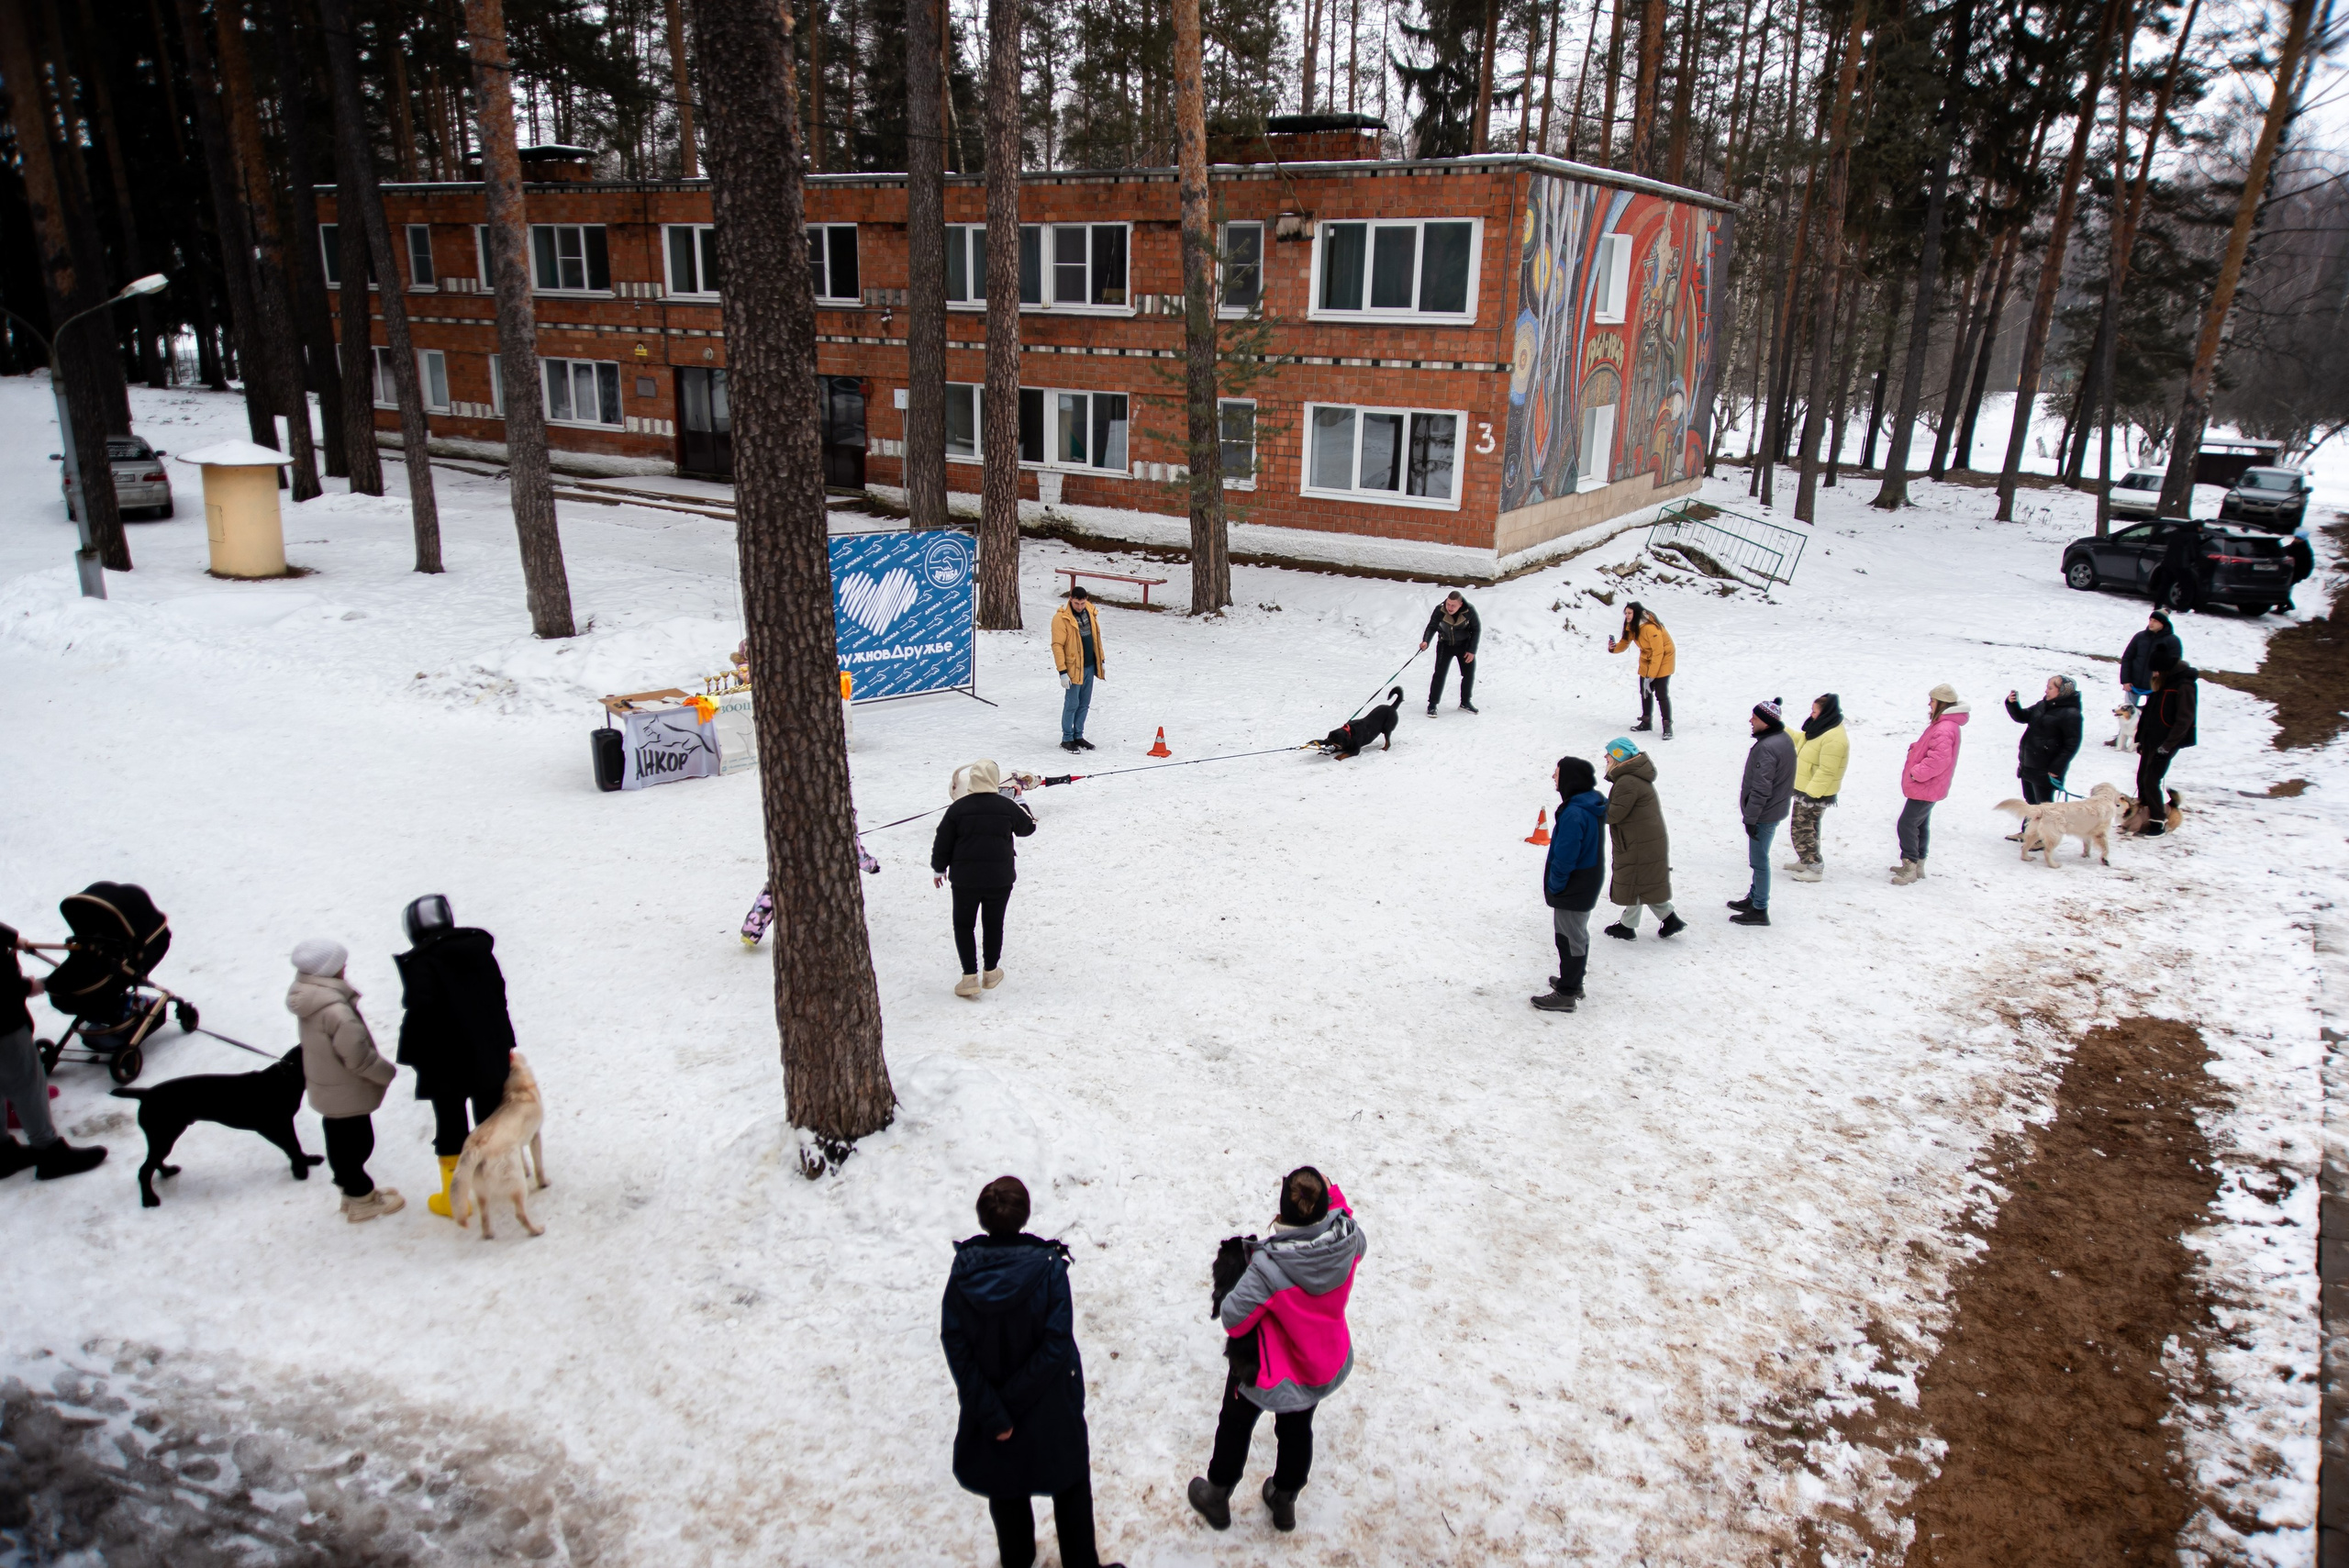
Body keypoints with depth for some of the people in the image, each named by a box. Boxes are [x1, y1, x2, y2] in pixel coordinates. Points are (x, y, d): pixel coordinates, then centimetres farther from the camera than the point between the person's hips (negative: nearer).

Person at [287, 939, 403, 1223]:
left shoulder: (309, 999, -1)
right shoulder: (336, 1011, -32)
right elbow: (357, 1056, -27)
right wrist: (387, 1072, -10)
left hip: (328, 1091, 9)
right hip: (348, 1094, -9)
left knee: (341, 1142, 21)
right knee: (354, 1144, 6)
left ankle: (356, 1191, 37)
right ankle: (362, 1201, 20)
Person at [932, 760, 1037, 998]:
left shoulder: (957, 808, -8)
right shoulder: (1007, 806, -5)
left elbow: (942, 843, -3)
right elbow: (1028, 827, 13)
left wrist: (938, 869, 13)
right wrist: (1020, 802, 29)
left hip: (965, 878, -1)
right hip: (1000, 878, 1)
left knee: (963, 925, 11)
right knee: (993, 923, 17)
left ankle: (970, 977, 5)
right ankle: (990, 972, 26)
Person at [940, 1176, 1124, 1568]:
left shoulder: (964, 1269, -17)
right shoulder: (1048, 1266, -23)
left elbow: (955, 1345, -17)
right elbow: (1057, 1344, -25)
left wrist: (991, 1411, -15)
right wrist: (1013, 1401, -17)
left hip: (989, 1407, 2)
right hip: (1049, 1411, -2)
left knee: (1004, 1486, 26)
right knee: (1071, 1481, 22)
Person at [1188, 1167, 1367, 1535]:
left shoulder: (1269, 1266, -40)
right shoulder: (1347, 1243, -27)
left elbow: (1233, 1316, -28)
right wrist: (1333, 1195, -2)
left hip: (1267, 1368, -4)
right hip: (1323, 1366, 4)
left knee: (1235, 1426, 25)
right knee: (1297, 1429, 30)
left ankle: (1217, 1497, 46)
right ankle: (1284, 1501, 52)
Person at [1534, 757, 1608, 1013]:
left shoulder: (1574, 813, -28)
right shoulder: (1592, 804, 4)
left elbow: (1565, 856, -27)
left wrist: (1554, 886, -14)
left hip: (1574, 887, -10)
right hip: (1588, 883, 10)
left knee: (1570, 938, 0)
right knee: (1577, 935, 22)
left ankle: (1566, 994, 10)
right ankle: (1573, 982, 36)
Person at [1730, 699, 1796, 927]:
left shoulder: (1766, 748, -25)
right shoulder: (1785, 740, 7)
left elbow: (1761, 789, -25)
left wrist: (1750, 818, -19)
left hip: (1764, 814, -10)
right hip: (1777, 809, 10)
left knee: (1759, 861, -1)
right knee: (1759, 859, 21)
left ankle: (1759, 910, 5)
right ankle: (1754, 898, 33)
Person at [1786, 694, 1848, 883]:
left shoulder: (1834, 738, -25)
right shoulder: (1822, 729, 7)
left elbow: (1826, 772, -27)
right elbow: (1800, 741, 25)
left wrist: (1811, 794, -26)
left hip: (1815, 794, -10)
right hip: (1804, 789, 10)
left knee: (1804, 831, -2)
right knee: (1800, 828, 21)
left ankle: (1815, 868, 8)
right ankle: (1806, 861, 35)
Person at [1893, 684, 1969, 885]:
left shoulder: (1944, 729, -24)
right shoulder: (1942, 724, 12)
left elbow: (1938, 760, -32)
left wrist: (1916, 773, -24)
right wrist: (1915, 748, 4)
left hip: (1925, 789, -11)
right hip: (1927, 788, 11)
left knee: (1907, 825, -9)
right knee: (1920, 825, 19)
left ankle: (1910, 869, -4)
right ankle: (1917, 866, 29)